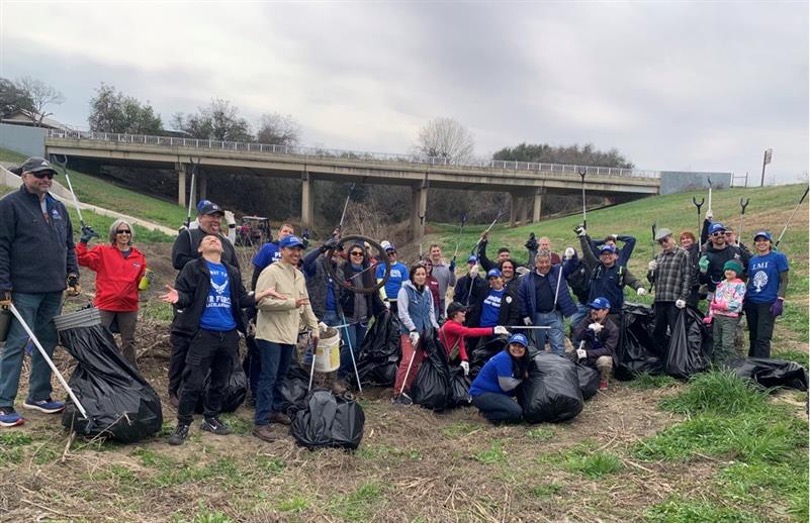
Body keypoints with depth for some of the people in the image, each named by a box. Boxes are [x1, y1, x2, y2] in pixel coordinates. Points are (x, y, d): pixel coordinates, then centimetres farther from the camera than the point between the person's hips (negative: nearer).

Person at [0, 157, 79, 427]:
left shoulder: (58, 208, 15)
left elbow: (69, 245, 21)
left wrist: (73, 274, 11)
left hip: (53, 290, 7)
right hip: (24, 291, -7)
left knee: (46, 343, 13)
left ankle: (39, 395, 25)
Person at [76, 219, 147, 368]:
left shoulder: (139, 256, 8)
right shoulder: (103, 251, 2)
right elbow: (83, 259, -9)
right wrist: (83, 242, -18)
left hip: (129, 307, 3)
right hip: (105, 305, -2)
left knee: (128, 342, 14)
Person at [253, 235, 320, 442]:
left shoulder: (299, 275, 14)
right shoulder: (271, 272, -12)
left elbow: (306, 304, 22)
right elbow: (262, 302, -22)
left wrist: (314, 327, 18)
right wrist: (291, 303, -23)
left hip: (289, 334, 8)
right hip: (271, 334, -8)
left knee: (280, 376, 18)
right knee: (268, 377, -7)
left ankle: (275, 410, 33)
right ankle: (261, 423, -2)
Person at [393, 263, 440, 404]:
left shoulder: (427, 292, 13)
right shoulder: (405, 290, -7)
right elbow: (403, 313, -12)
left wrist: (436, 327, 7)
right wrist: (413, 330, -17)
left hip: (424, 332, 6)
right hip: (409, 332, -6)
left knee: (417, 362, 7)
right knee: (407, 361, -15)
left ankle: (408, 389, 18)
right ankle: (398, 393, -9)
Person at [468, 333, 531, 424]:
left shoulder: (518, 360, 8)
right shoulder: (503, 358, -20)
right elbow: (506, 386, -20)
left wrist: (524, 375, -5)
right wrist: (522, 378, -7)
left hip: (496, 393, 10)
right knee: (516, 412, -25)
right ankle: (487, 414, -4)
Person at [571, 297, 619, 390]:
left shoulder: (613, 328, -12)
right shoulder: (586, 321, -1)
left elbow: (608, 349, -19)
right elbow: (576, 337, -15)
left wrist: (588, 353, -29)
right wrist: (589, 329, -33)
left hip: (602, 356, -4)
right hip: (585, 358, 4)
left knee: (604, 361, -37)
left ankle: (603, 382, -6)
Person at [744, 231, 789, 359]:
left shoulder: (778, 257, -2)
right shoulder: (752, 260, 12)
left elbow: (784, 280, -4)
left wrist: (779, 300, -12)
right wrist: (744, 299, 13)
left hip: (768, 303, -5)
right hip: (751, 303, 5)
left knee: (763, 338, -8)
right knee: (753, 337, 12)